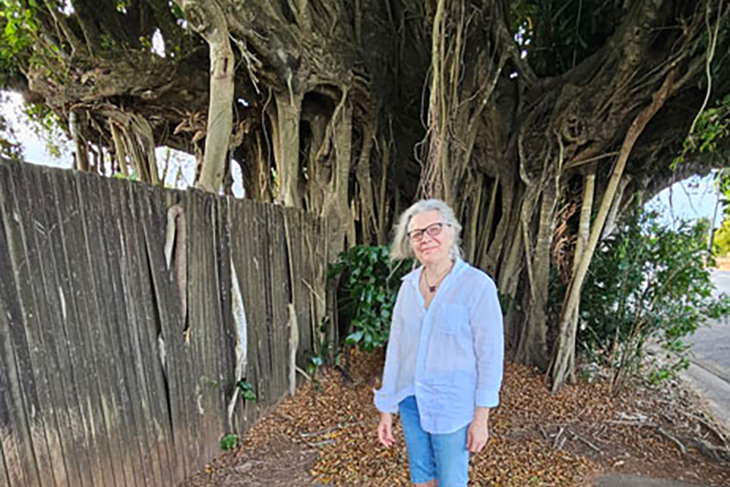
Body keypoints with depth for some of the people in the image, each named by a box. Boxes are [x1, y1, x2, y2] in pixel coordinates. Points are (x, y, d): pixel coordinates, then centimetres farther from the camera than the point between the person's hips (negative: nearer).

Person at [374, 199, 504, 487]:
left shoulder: (477, 285, -17)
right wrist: (386, 409, 6)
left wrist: (481, 418, -9)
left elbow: (490, 355, -12)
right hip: (411, 400, 5)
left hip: (452, 406, -4)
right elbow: (395, 348, 2)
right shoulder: (408, 285, -2)